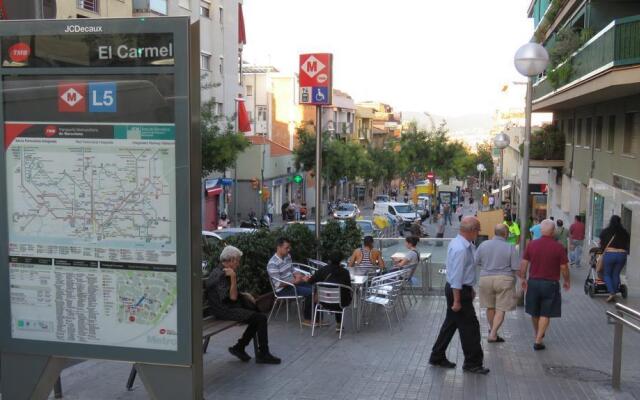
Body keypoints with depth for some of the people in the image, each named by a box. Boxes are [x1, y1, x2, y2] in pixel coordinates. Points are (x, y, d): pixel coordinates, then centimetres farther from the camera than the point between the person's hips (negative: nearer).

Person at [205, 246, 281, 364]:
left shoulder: (223, 272, 13)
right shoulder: (220, 275, -19)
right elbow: (232, 297, -24)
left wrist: (245, 295, 9)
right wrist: (233, 277, -25)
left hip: (230, 306, 11)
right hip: (224, 311, -11)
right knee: (261, 318, -15)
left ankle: (239, 347, 9)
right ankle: (263, 354, -2)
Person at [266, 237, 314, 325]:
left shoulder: (288, 256, 4)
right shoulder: (273, 264, -23)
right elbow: (278, 284, -23)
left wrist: (299, 275, -5)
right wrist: (295, 281, -27)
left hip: (292, 283, 9)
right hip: (282, 289, -9)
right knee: (309, 292, -21)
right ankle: (307, 320, -6)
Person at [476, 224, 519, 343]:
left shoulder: (484, 245, -1)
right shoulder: (510, 247, -9)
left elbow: (476, 263, 4)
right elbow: (516, 267, -10)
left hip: (486, 279, 4)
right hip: (504, 279, -3)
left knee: (490, 307, 18)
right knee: (501, 309, 2)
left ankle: (492, 330, 34)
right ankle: (493, 334, -5)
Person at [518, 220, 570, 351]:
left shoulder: (531, 244, -4)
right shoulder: (558, 247, -11)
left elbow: (523, 263, 0)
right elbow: (564, 267, -6)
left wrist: (523, 278, 14)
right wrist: (566, 281, 11)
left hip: (533, 282, 3)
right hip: (551, 284, -3)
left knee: (534, 312, 19)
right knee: (546, 314, 5)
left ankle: (537, 334, 39)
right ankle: (538, 340, -1)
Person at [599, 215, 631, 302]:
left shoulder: (605, 231, 4)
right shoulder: (625, 232, 8)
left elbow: (601, 244, 10)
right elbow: (627, 245, 11)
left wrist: (603, 252, 26)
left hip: (609, 254, -2)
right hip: (622, 255, 2)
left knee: (607, 274, 10)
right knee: (616, 275, 12)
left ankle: (611, 293, -6)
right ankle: (614, 294, 12)